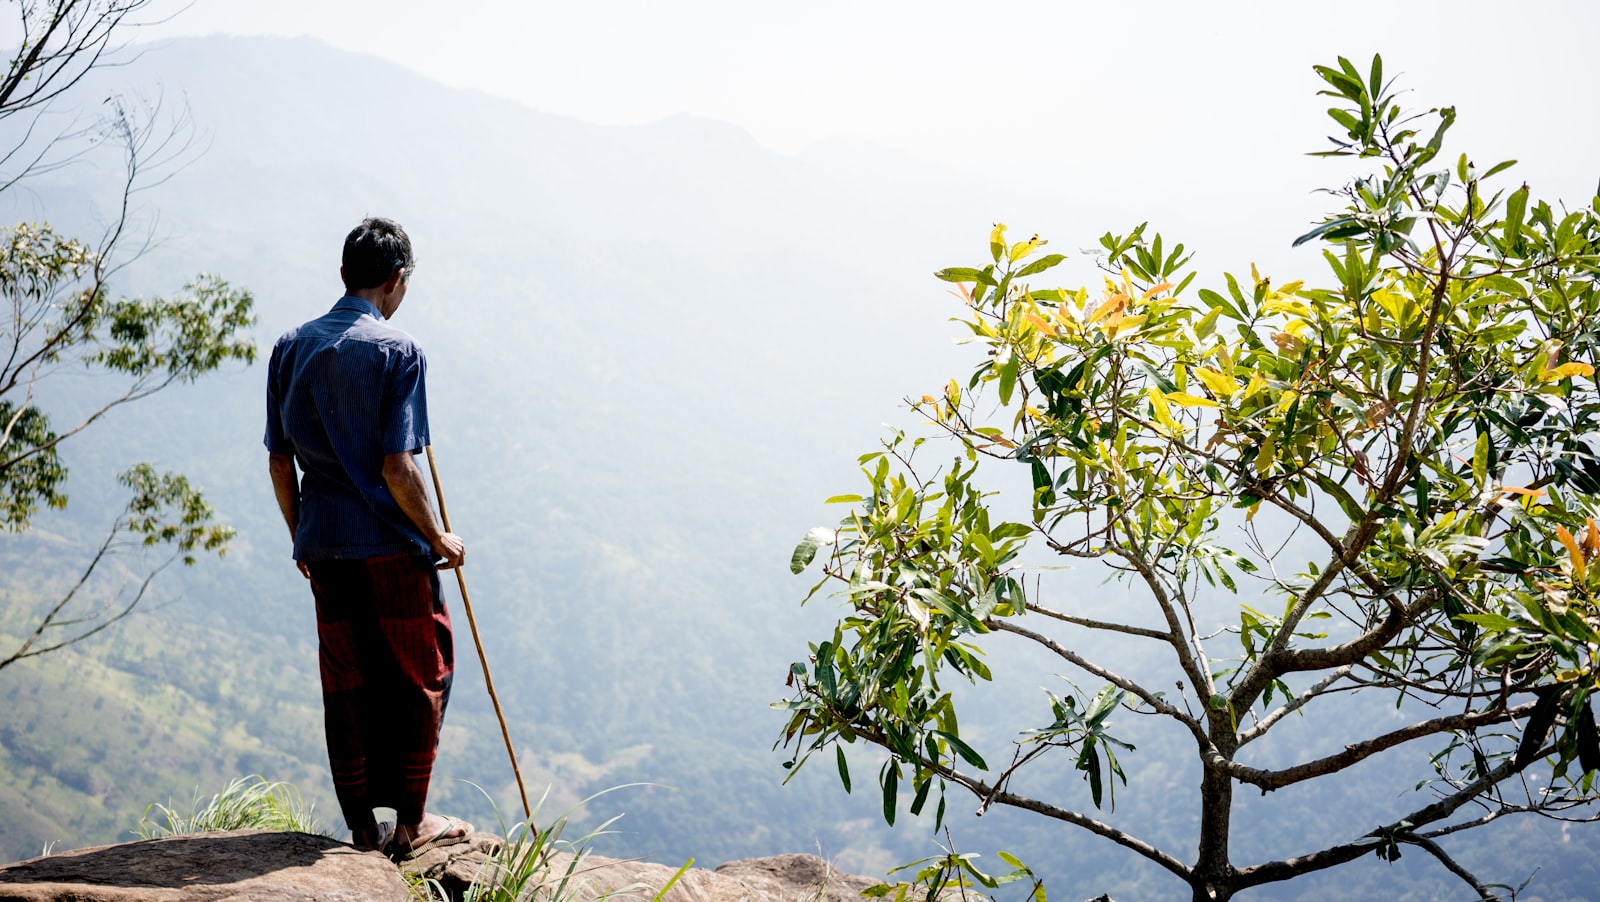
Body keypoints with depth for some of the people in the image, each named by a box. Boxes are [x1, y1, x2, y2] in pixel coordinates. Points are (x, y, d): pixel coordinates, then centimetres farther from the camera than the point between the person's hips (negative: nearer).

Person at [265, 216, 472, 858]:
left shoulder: (291, 348, 6)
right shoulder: (398, 352, -11)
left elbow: (279, 461, 8)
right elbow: (398, 470, -15)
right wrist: (438, 539, -2)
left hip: (323, 547, 5)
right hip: (391, 546, -5)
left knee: (345, 687, 12)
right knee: (418, 682, 9)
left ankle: (362, 828, 17)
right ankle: (410, 824, 14)